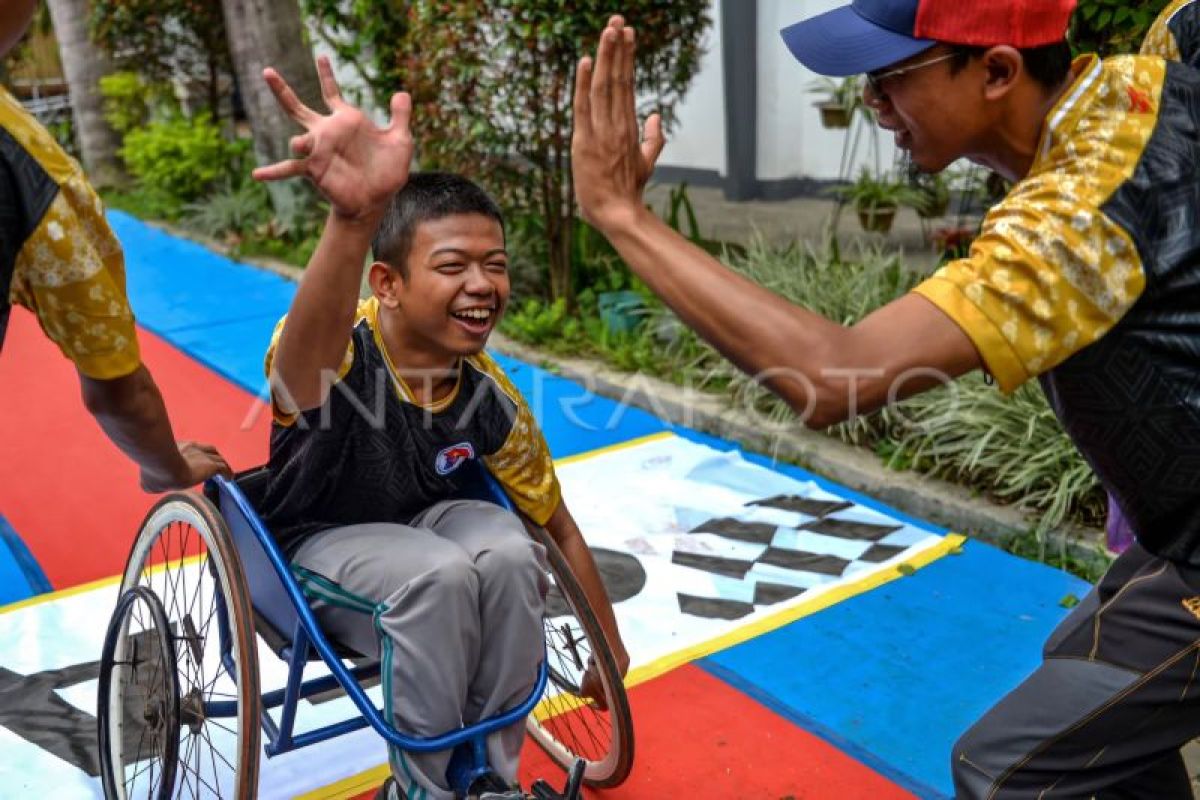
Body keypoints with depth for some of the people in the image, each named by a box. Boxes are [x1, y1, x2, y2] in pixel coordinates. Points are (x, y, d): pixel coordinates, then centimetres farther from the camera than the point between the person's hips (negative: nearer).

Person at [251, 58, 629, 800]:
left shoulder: (490, 397, -15)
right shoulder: (337, 352, -31)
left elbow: (559, 523, -2)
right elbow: (303, 367, -60)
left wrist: (610, 650, 5)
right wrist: (355, 217, -81)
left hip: (424, 521, 4)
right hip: (320, 544, -4)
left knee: (511, 556, -28)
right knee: (442, 573, -33)